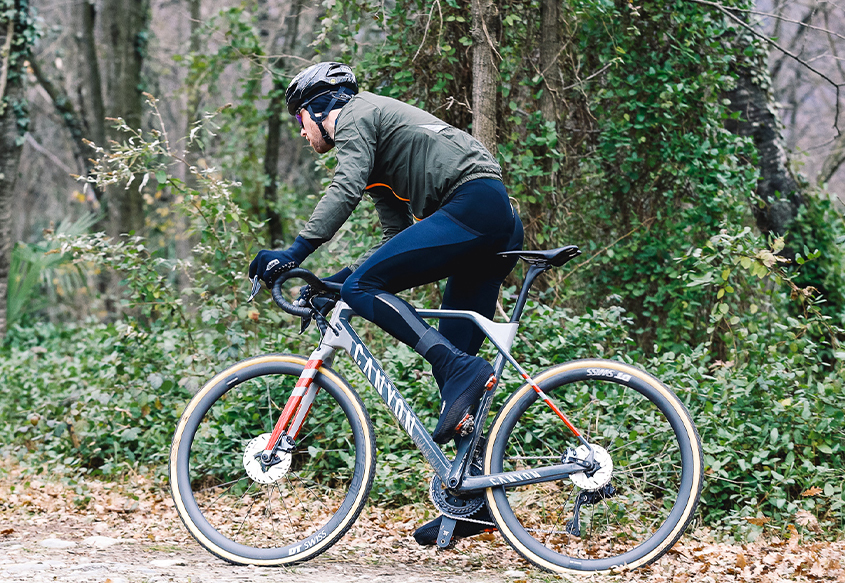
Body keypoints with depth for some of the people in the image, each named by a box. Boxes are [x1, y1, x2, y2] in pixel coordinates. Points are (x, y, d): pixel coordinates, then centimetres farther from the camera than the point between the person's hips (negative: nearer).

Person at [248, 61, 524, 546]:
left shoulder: (354, 115, 4)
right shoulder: (378, 143, 32)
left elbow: (346, 190, -15)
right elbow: (398, 237, 29)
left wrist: (295, 252, -17)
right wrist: (334, 281, 22)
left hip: (473, 204, -10)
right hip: (502, 225, 10)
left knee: (363, 286, -16)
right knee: (451, 359, 7)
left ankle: (460, 369, -26)